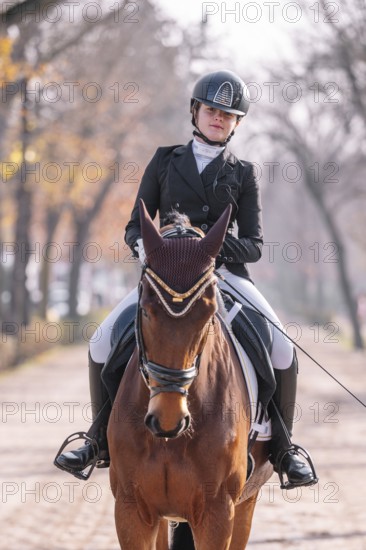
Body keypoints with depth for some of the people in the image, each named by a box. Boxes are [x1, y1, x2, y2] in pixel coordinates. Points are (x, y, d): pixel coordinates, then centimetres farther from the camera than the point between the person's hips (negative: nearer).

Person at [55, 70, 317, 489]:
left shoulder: (241, 174, 9)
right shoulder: (165, 161, 11)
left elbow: (254, 244, 3)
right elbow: (135, 226, 10)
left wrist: (218, 248, -19)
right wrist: (142, 244, -15)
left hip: (224, 273, -1)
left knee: (282, 349, -22)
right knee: (103, 341, -18)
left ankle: (282, 447, -5)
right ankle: (102, 441, -1)